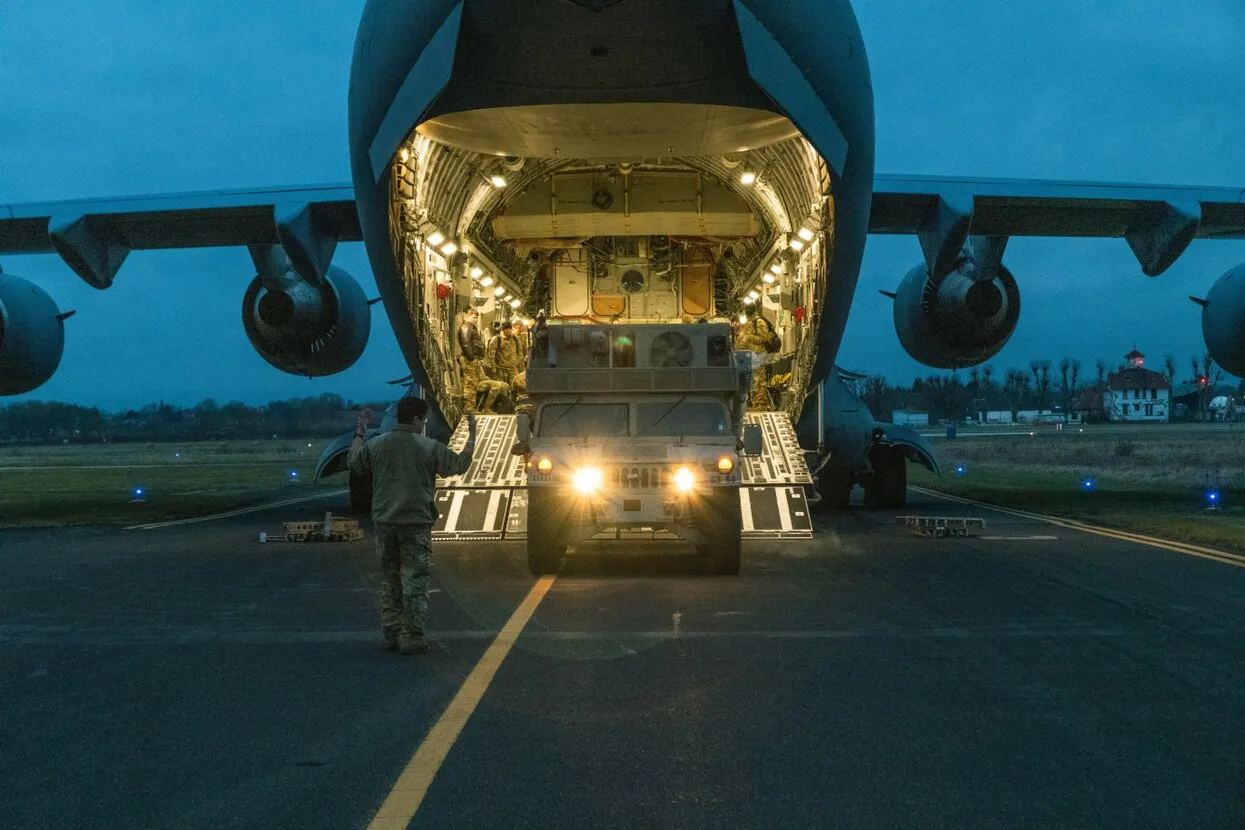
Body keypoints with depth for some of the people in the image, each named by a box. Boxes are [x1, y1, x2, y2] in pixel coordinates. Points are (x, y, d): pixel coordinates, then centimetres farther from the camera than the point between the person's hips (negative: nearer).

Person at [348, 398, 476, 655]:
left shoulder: (376, 444, 1)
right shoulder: (429, 448, -9)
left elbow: (353, 462, 17)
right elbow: (461, 464, 1)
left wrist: (360, 433, 29)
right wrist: (472, 435, 13)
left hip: (385, 522, 4)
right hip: (416, 523, -4)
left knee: (389, 580, 15)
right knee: (414, 581, 0)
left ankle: (390, 635, 18)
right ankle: (412, 638, -1)